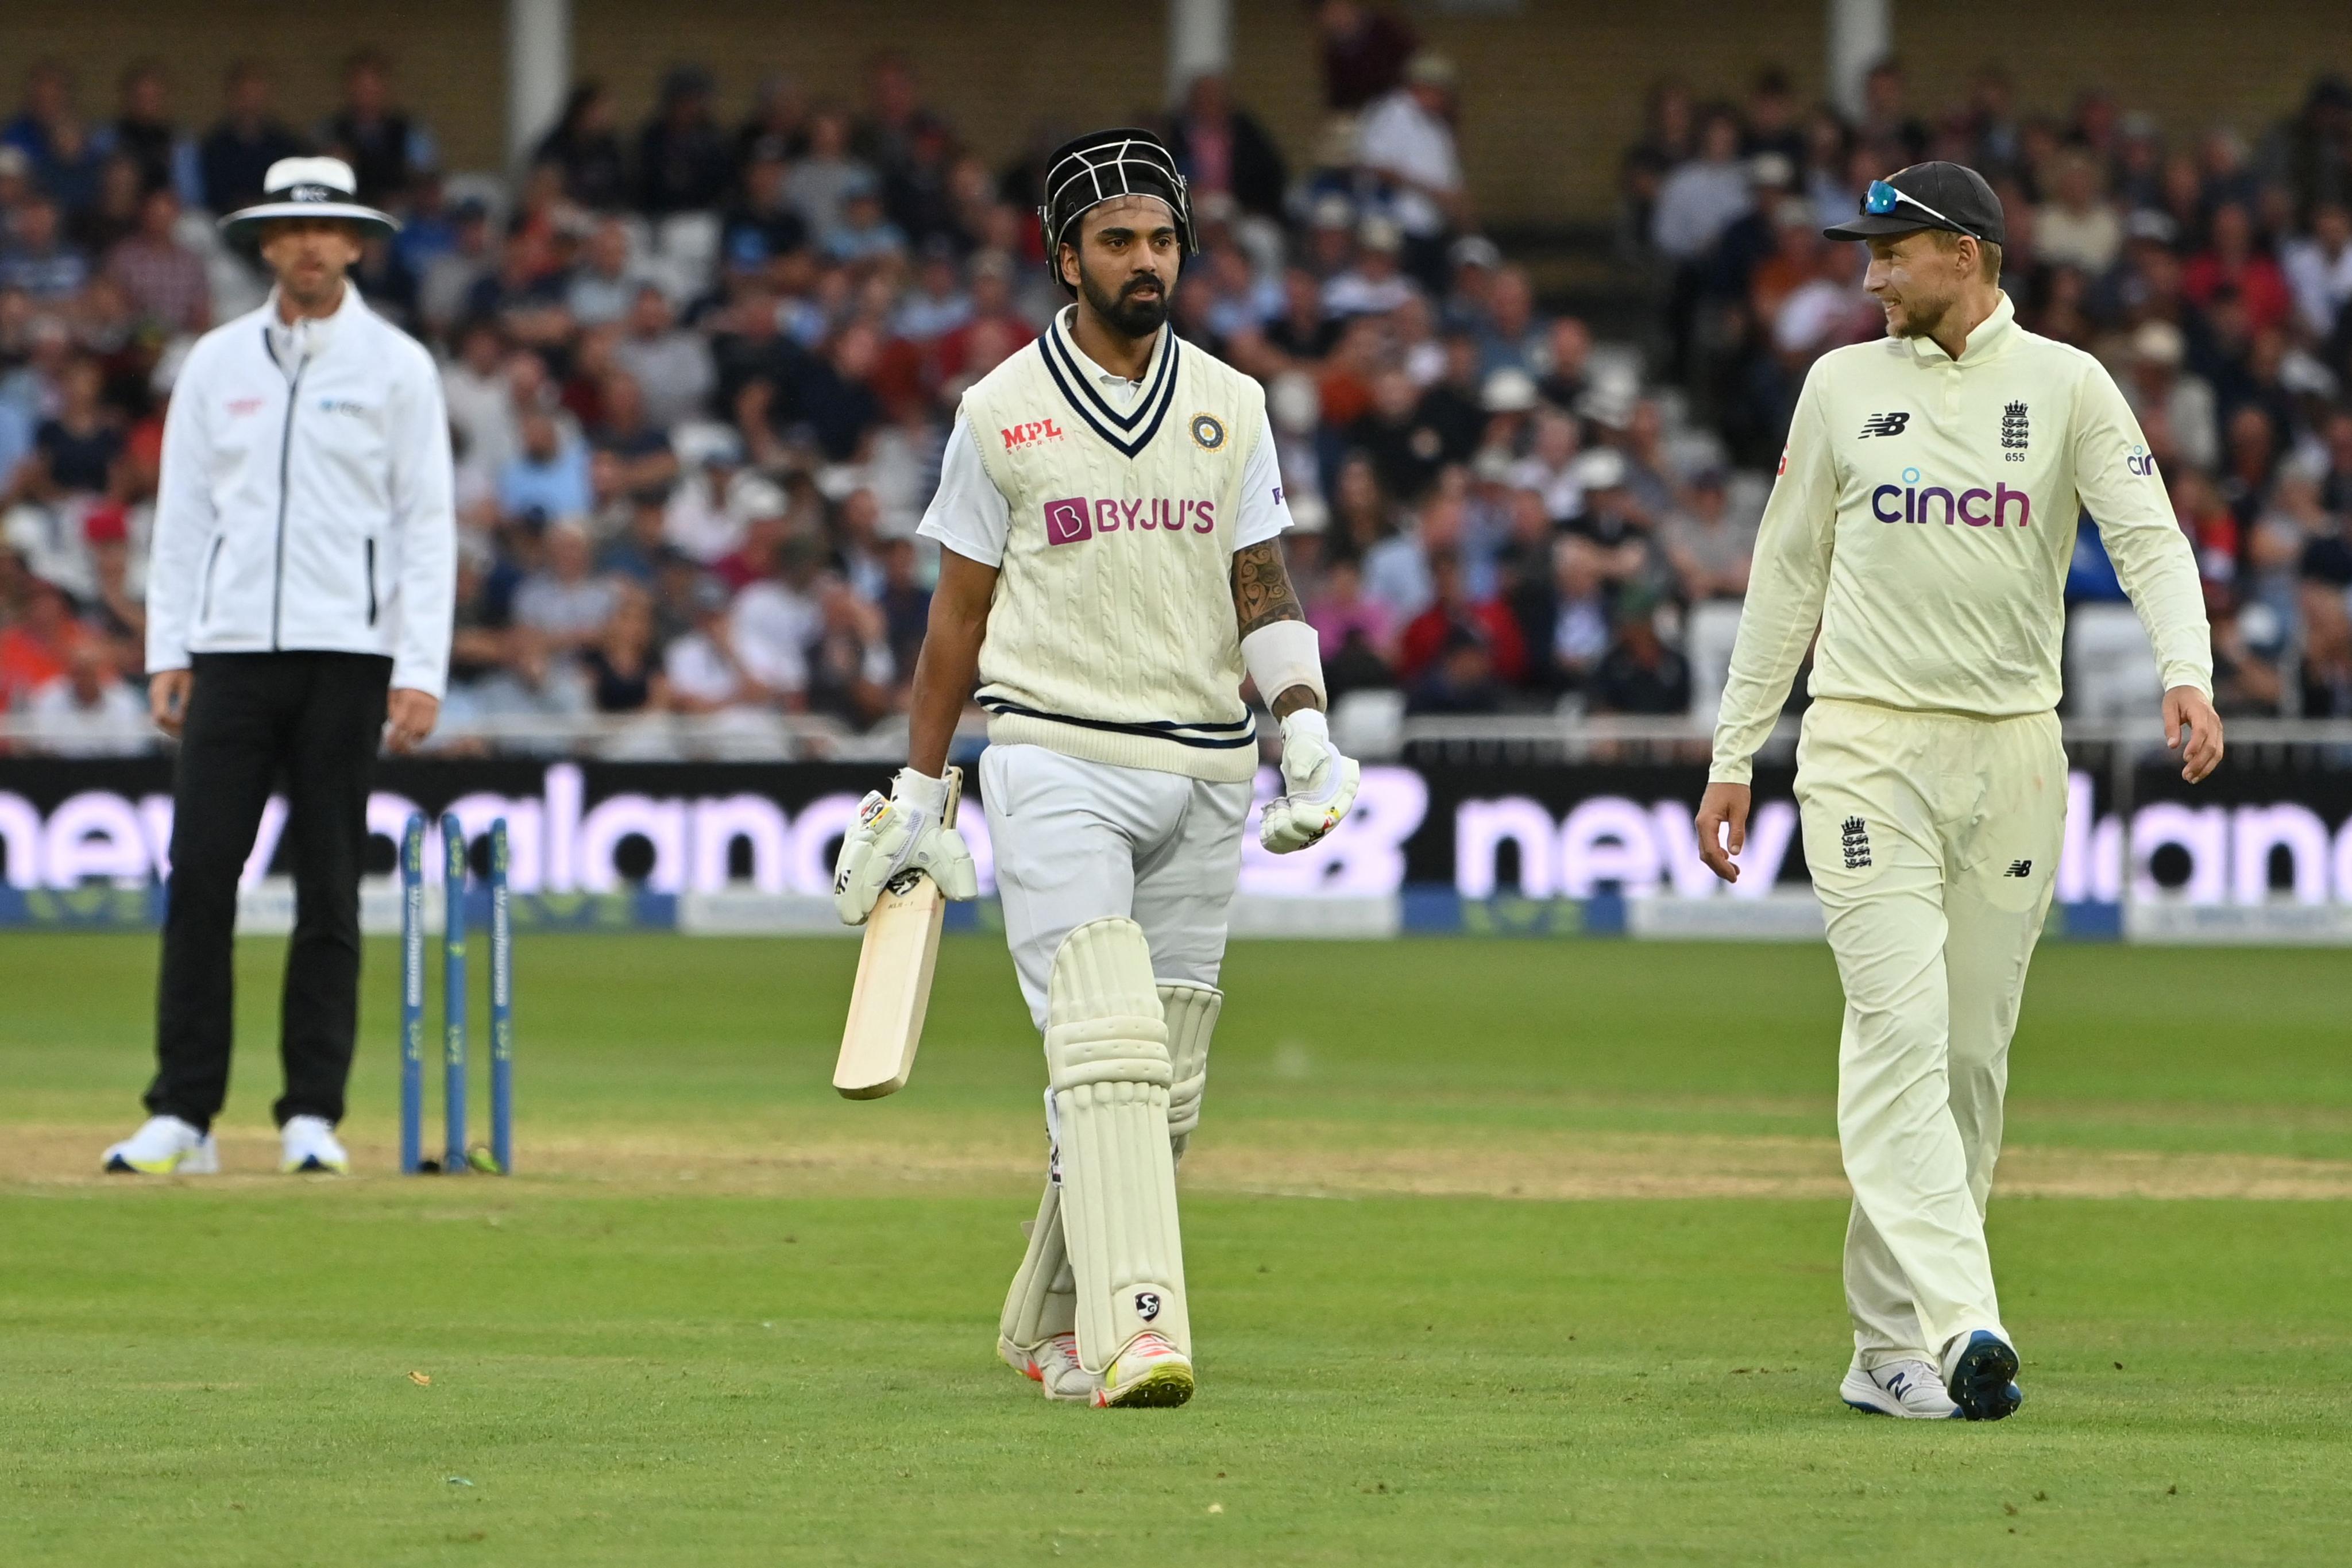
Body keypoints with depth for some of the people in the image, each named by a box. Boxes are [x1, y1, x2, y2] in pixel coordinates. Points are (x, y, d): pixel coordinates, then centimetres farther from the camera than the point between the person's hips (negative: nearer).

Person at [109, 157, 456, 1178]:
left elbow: (427, 522, 1)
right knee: (200, 875, -5)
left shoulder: (395, 365, 3)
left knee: (329, 891, 0)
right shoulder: (217, 362, 11)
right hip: (232, 651, 2)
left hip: (346, 654, -2)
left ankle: (313, 1114, 5)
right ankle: (183, 1115, -3)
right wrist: (168, 652, 4)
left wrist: (421, 671, -8)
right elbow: (182, 511, 13)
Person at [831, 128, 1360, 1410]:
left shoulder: (1230, 405, 11)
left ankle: (1047, 1326, 22)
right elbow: (959, 615, 8)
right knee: (1107, 1048, -19)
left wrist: (1307, 729, -9)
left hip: (1205, 776, 4)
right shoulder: (1003, 412, 2)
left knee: (1165, 1087, 6)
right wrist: (915, 802, 8)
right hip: (1056, 762, -4)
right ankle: (1136, 1329, -29)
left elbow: (1262, 586, 9)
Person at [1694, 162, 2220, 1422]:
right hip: (1867, 745, -1)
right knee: (1900, 1027, -15)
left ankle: (1888, 1346, 10)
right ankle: (1958, 1325, -26)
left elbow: (2149, 538, -7)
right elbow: (1787, 575, 12)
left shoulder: (2067, 387, 4)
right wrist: (1731, 760, 9)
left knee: (1973, 1051, 3)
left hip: (2013, 750, 1)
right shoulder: (1844, 384, 8)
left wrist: (2187, 673, -26)